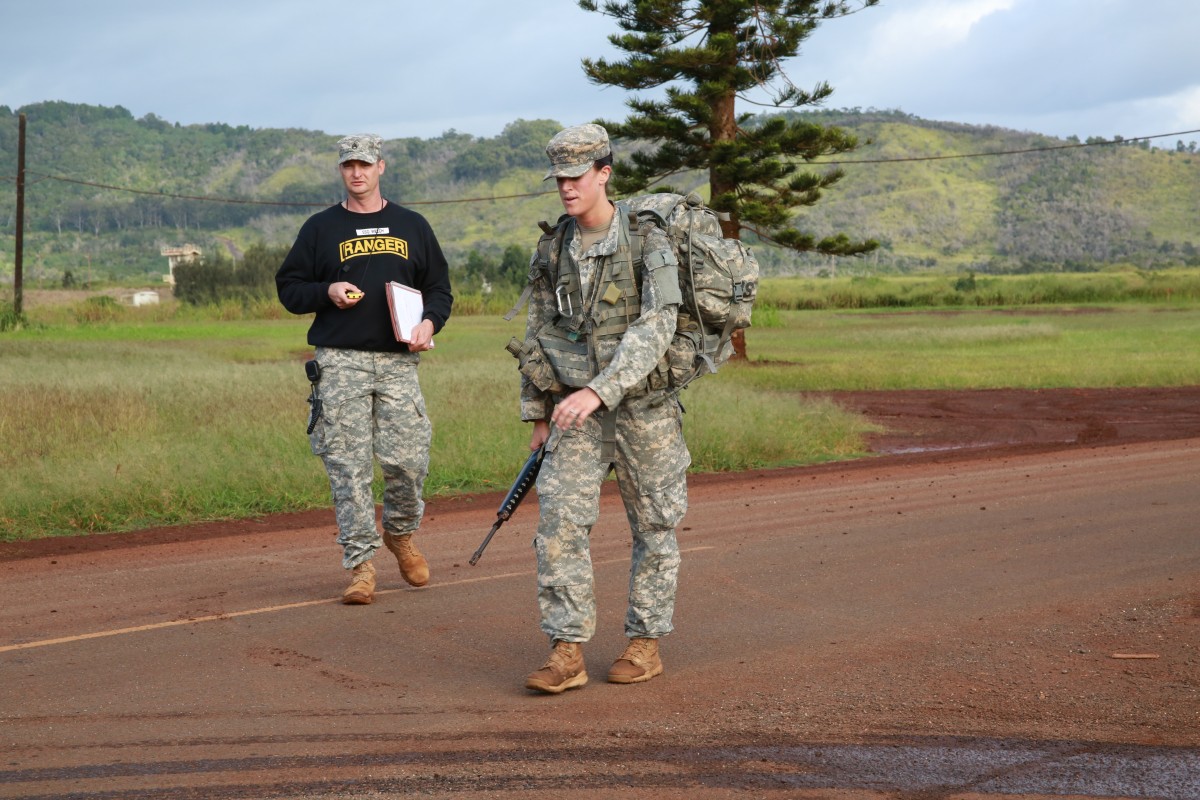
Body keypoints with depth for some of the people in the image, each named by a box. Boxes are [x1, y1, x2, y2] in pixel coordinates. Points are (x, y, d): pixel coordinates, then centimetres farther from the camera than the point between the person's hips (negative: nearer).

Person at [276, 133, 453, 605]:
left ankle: (400, 534, 23)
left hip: (398, 361, 1)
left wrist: (429, 322, -3)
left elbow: (439, 287, 17)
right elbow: (288, 287, 12)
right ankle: (361, 563, 1)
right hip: (340, 362, -1)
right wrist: (327, 292, -8)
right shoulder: (321, 228, 11)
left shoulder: (412, 226, 15)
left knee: (408, 460, -5)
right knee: (349, 466, -5)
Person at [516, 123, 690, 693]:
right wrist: (538, 413, 11)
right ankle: (567, 653, -7)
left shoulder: (648, 244, -10)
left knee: (654, 528, 7)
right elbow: (538, 333, 12)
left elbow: (654, 330, -20)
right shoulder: (553, 250, 5)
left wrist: (597, 391, -30)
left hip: (643, 406, -3)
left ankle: (645, 643, 21)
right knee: (559, 523, -9)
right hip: (575, 412, 4)